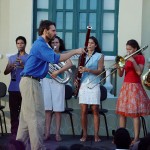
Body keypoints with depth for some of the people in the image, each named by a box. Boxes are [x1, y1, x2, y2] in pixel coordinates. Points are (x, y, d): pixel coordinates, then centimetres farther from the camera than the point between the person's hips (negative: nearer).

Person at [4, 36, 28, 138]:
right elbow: (5, 72, 11)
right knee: (13, 111, 3)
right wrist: (11, 67, -8)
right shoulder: (11, 58, 17)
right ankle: (14, 133, 8)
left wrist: (23, 66, -17)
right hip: (13, 88, 4)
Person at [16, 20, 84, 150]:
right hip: (31, 82, -11)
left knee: (27, 116, 13)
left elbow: (52, 59, 20)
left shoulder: (42, 44, 18)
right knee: (36, 116, -8)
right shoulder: (40, 44, -16)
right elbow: (55, 59, -26)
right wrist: (75, 51, -20)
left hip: (30, 82, 11)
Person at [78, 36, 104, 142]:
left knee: (95, 110, -4)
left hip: (94, 85, -3)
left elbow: (100, 71, -5)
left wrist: (88, 70, -19)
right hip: (83, 84, 3)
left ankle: (96, 135, 2)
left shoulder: (99, 56, 5)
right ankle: (84, 134, 7)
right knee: (84, 111, 0)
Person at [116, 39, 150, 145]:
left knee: (135, 113, -8)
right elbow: (121, 74, 7)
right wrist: (118, 67, -13)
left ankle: (136, 138, -7)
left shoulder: (140, 58, -2)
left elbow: (139, 72, -15)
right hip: (125, 86, 6)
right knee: (122, 112, 5)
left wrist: (133, 60, -18)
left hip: (135, 87, -5)